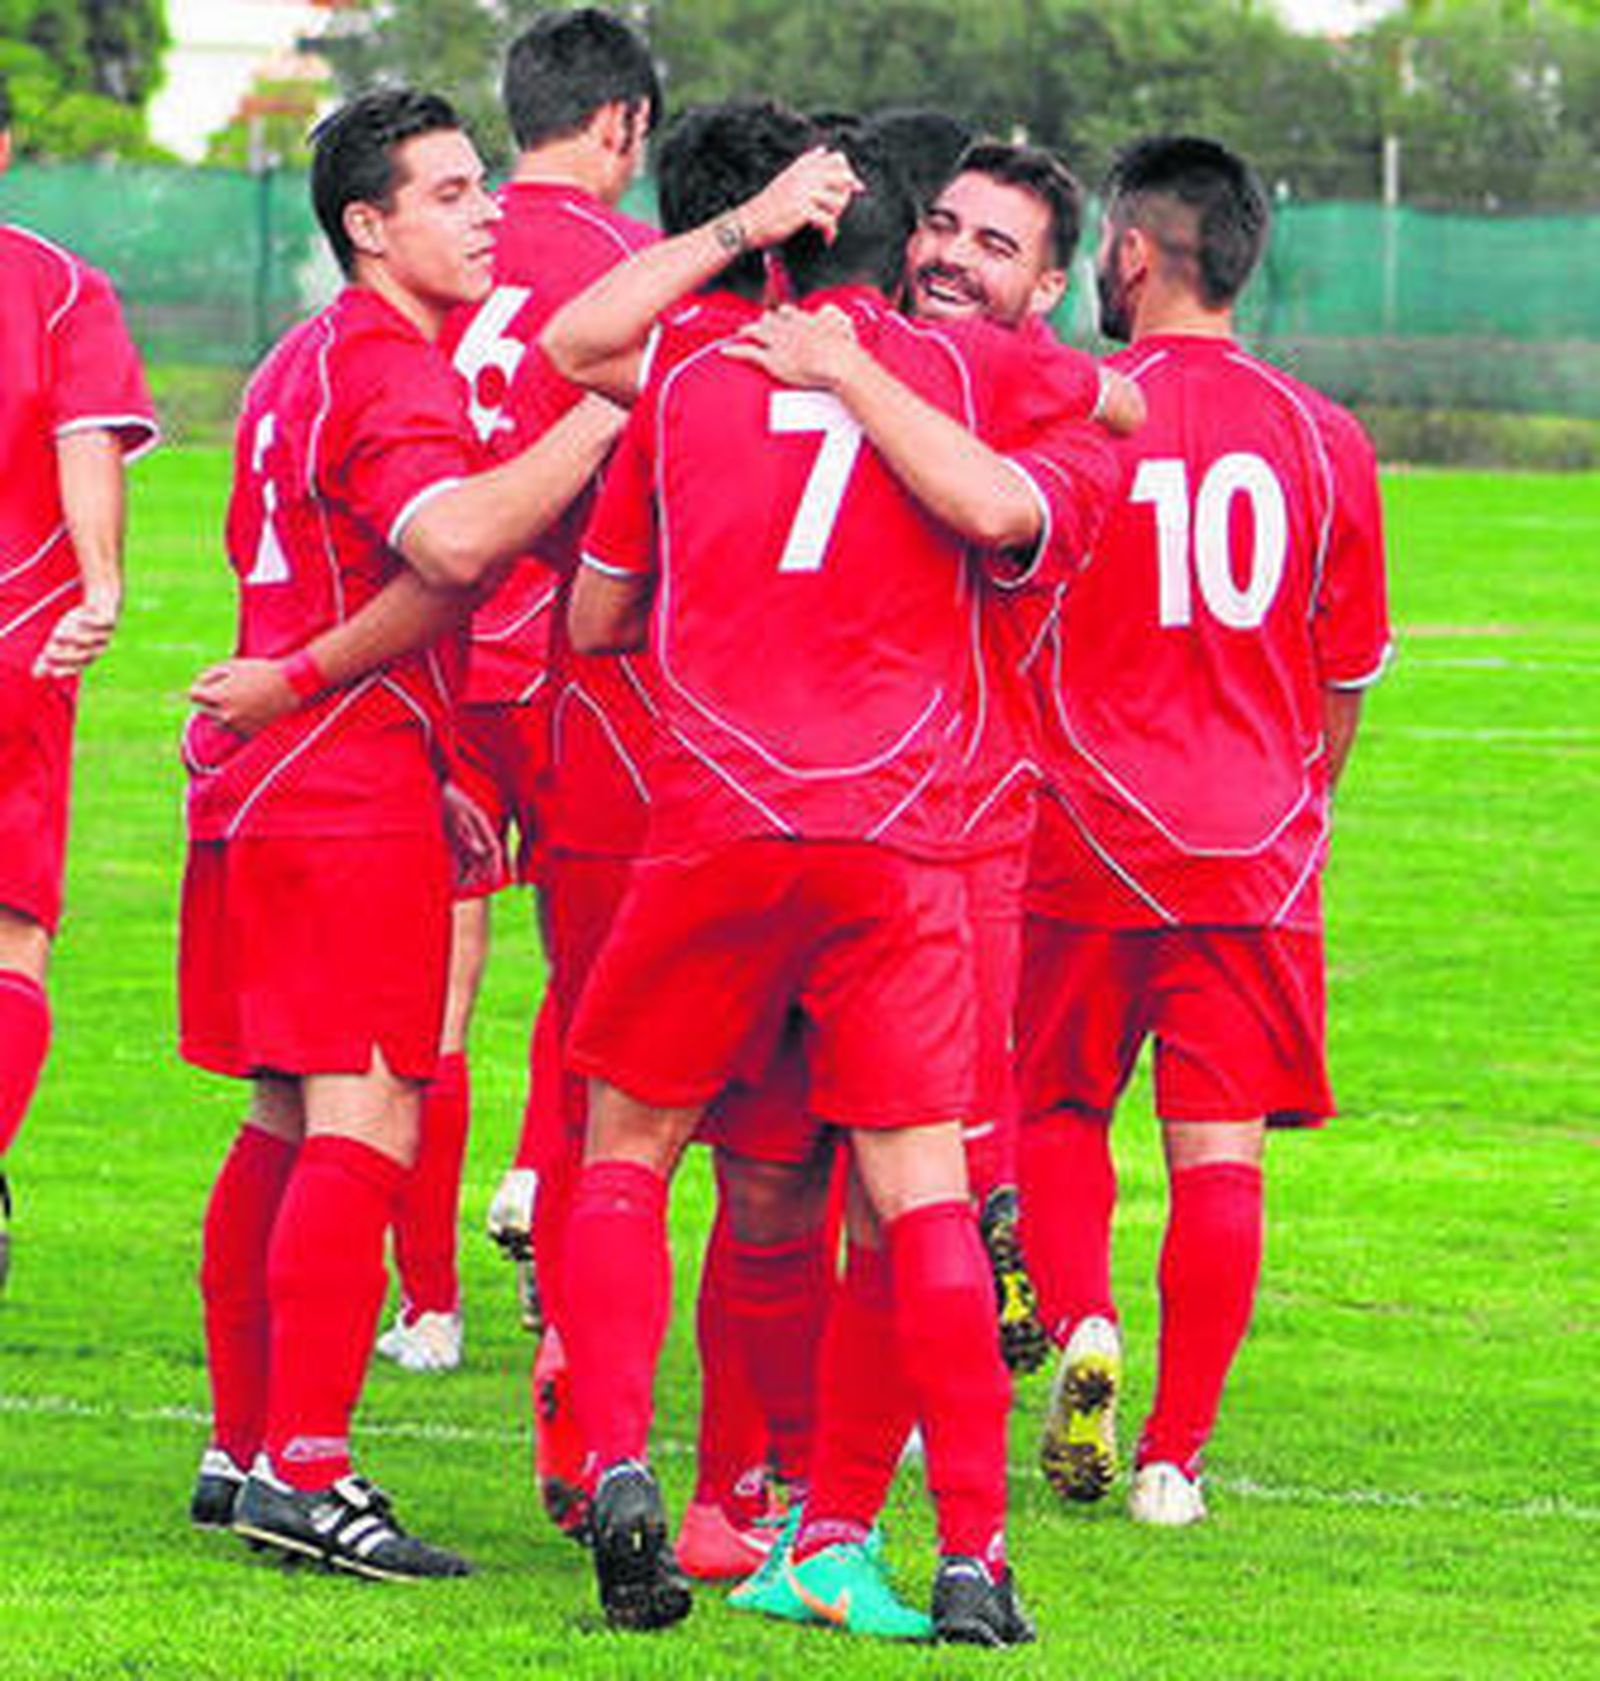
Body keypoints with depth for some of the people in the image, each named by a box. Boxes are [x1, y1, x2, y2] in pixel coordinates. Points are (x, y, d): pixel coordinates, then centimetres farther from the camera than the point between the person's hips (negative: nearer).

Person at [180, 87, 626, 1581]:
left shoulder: (306, 366, 20)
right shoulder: (385, 369, -13)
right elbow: (455, 542, -32)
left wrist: (425, 775, 29)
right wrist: (605, 413, -26)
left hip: (262, 783, 10)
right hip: (348, 798, -10)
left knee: (287, 1124, 13)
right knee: (363, 1124, -11)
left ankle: (242, 1453, 17)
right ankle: (301, 1473, -16)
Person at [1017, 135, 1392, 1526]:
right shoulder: (1324, 440, 2)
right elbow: (1348, 672, 10)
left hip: (1086, 833, -2)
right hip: (1257, 843, 2)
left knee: (1058, 1107, 15)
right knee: (1218, 1148, 2)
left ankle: (1082, 1321, -10)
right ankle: (1176, 1453, -1)